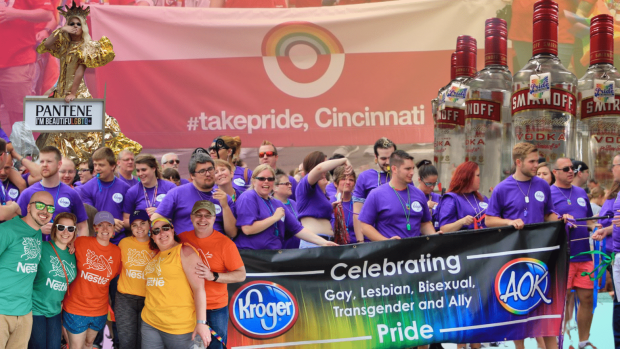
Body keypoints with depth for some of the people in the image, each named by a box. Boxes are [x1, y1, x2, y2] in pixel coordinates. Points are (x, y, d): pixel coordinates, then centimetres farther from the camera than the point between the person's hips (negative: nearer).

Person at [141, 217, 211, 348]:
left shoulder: (184, 251, -7)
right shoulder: (155, 257, 15)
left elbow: (198, 287, -14)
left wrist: (201, 322, -20)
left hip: (179, 327, -6)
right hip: (150, 323, 7)